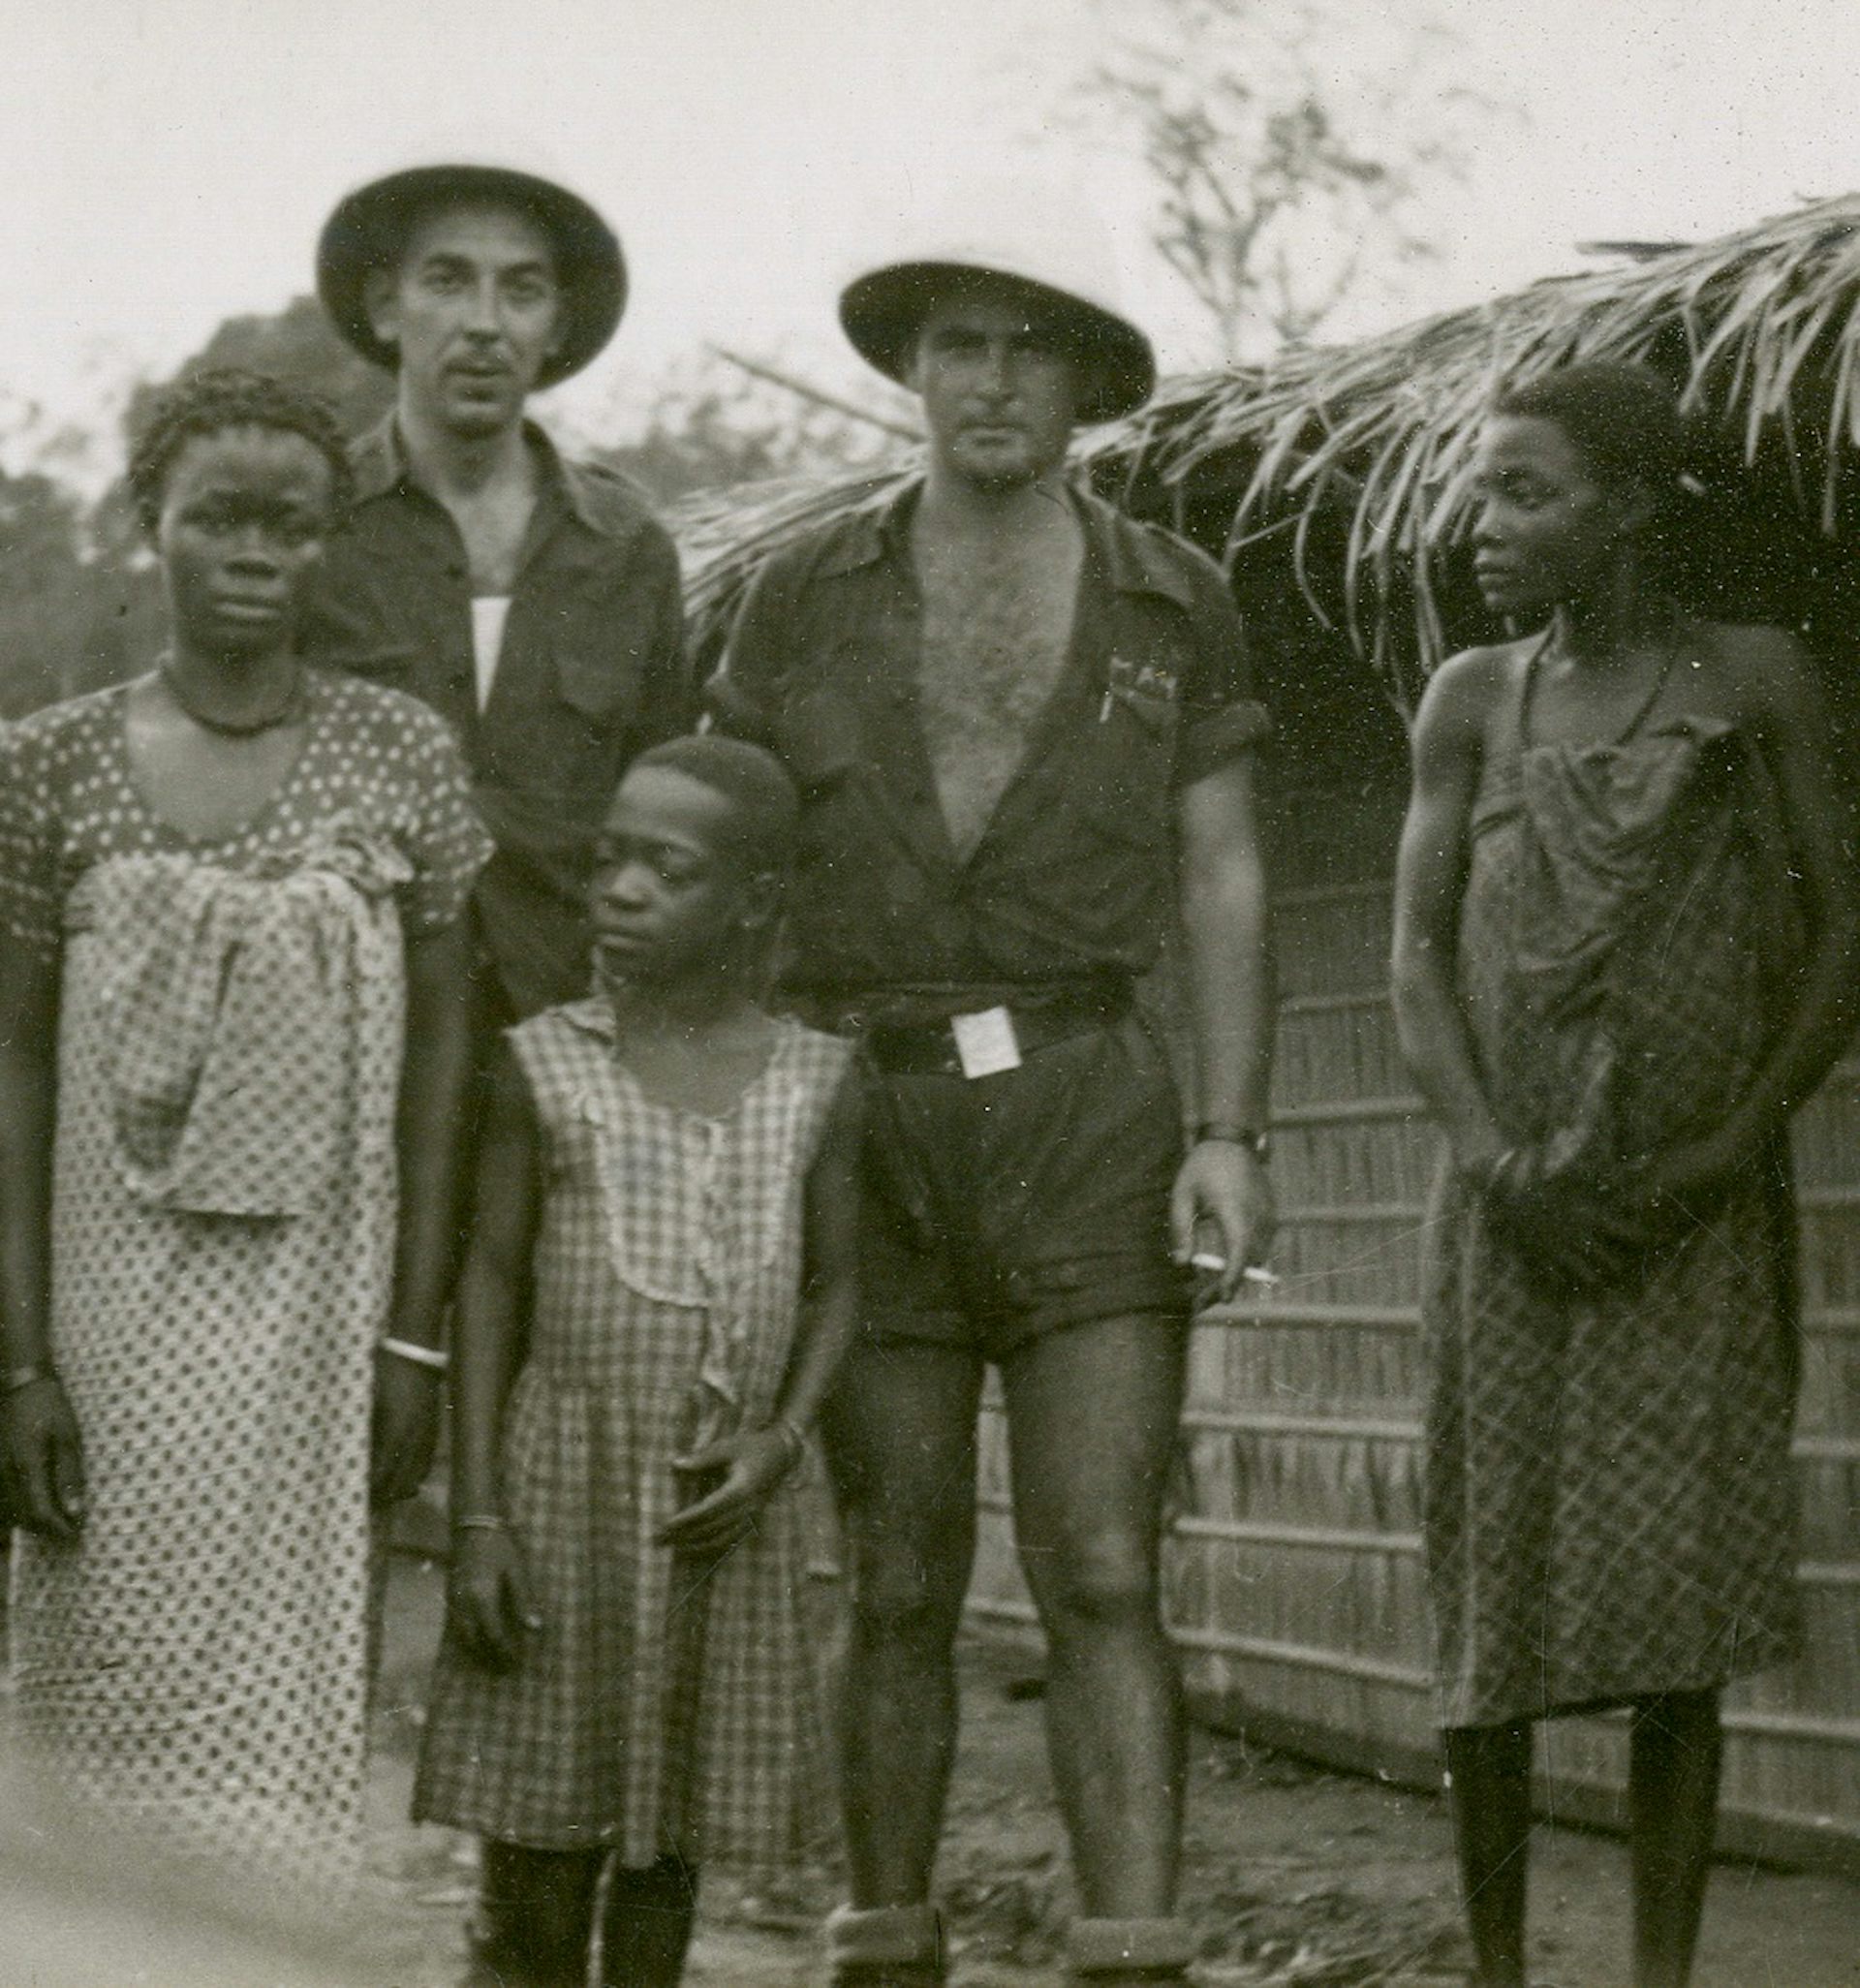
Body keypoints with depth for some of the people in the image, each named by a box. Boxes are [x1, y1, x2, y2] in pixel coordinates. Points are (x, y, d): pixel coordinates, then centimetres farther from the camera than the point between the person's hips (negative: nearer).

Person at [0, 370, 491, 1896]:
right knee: (124, 1674, 0)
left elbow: (440, 1054, 3)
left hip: (321, 1307, 0)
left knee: (285, 1701, -1)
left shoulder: (402, 756, 1)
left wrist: (416, 1338, -1)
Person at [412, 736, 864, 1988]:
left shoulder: (815, 1082, 4)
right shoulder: (549, 1064, 0)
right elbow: (493, 1284, 1)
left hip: (723, 1508, 1)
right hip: (564, 1484, -1)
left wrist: (779, 1441, -9)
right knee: (536, 1872, 0)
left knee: (672, 1846, 8)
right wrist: (478, 1514, -6)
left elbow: (835, 1285, 9)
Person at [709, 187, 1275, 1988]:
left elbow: (1223, 883, 7)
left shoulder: (1172, 606, 7)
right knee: (898, 1588, 5)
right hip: (866, 1114, 1)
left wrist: (1231, 1132, -4)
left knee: (1103, 1573, -9)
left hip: (1086, 1111, -1)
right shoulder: (808, 598, 7)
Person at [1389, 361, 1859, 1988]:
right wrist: (1494, 1159, -10)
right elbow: (1418, 955, 5)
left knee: (1680, 1609, -4)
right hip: (1512, 1211, 2)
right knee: (1494, 1596, 1)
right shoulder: (1474, 703, 7)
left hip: (1698, 1220, -2)